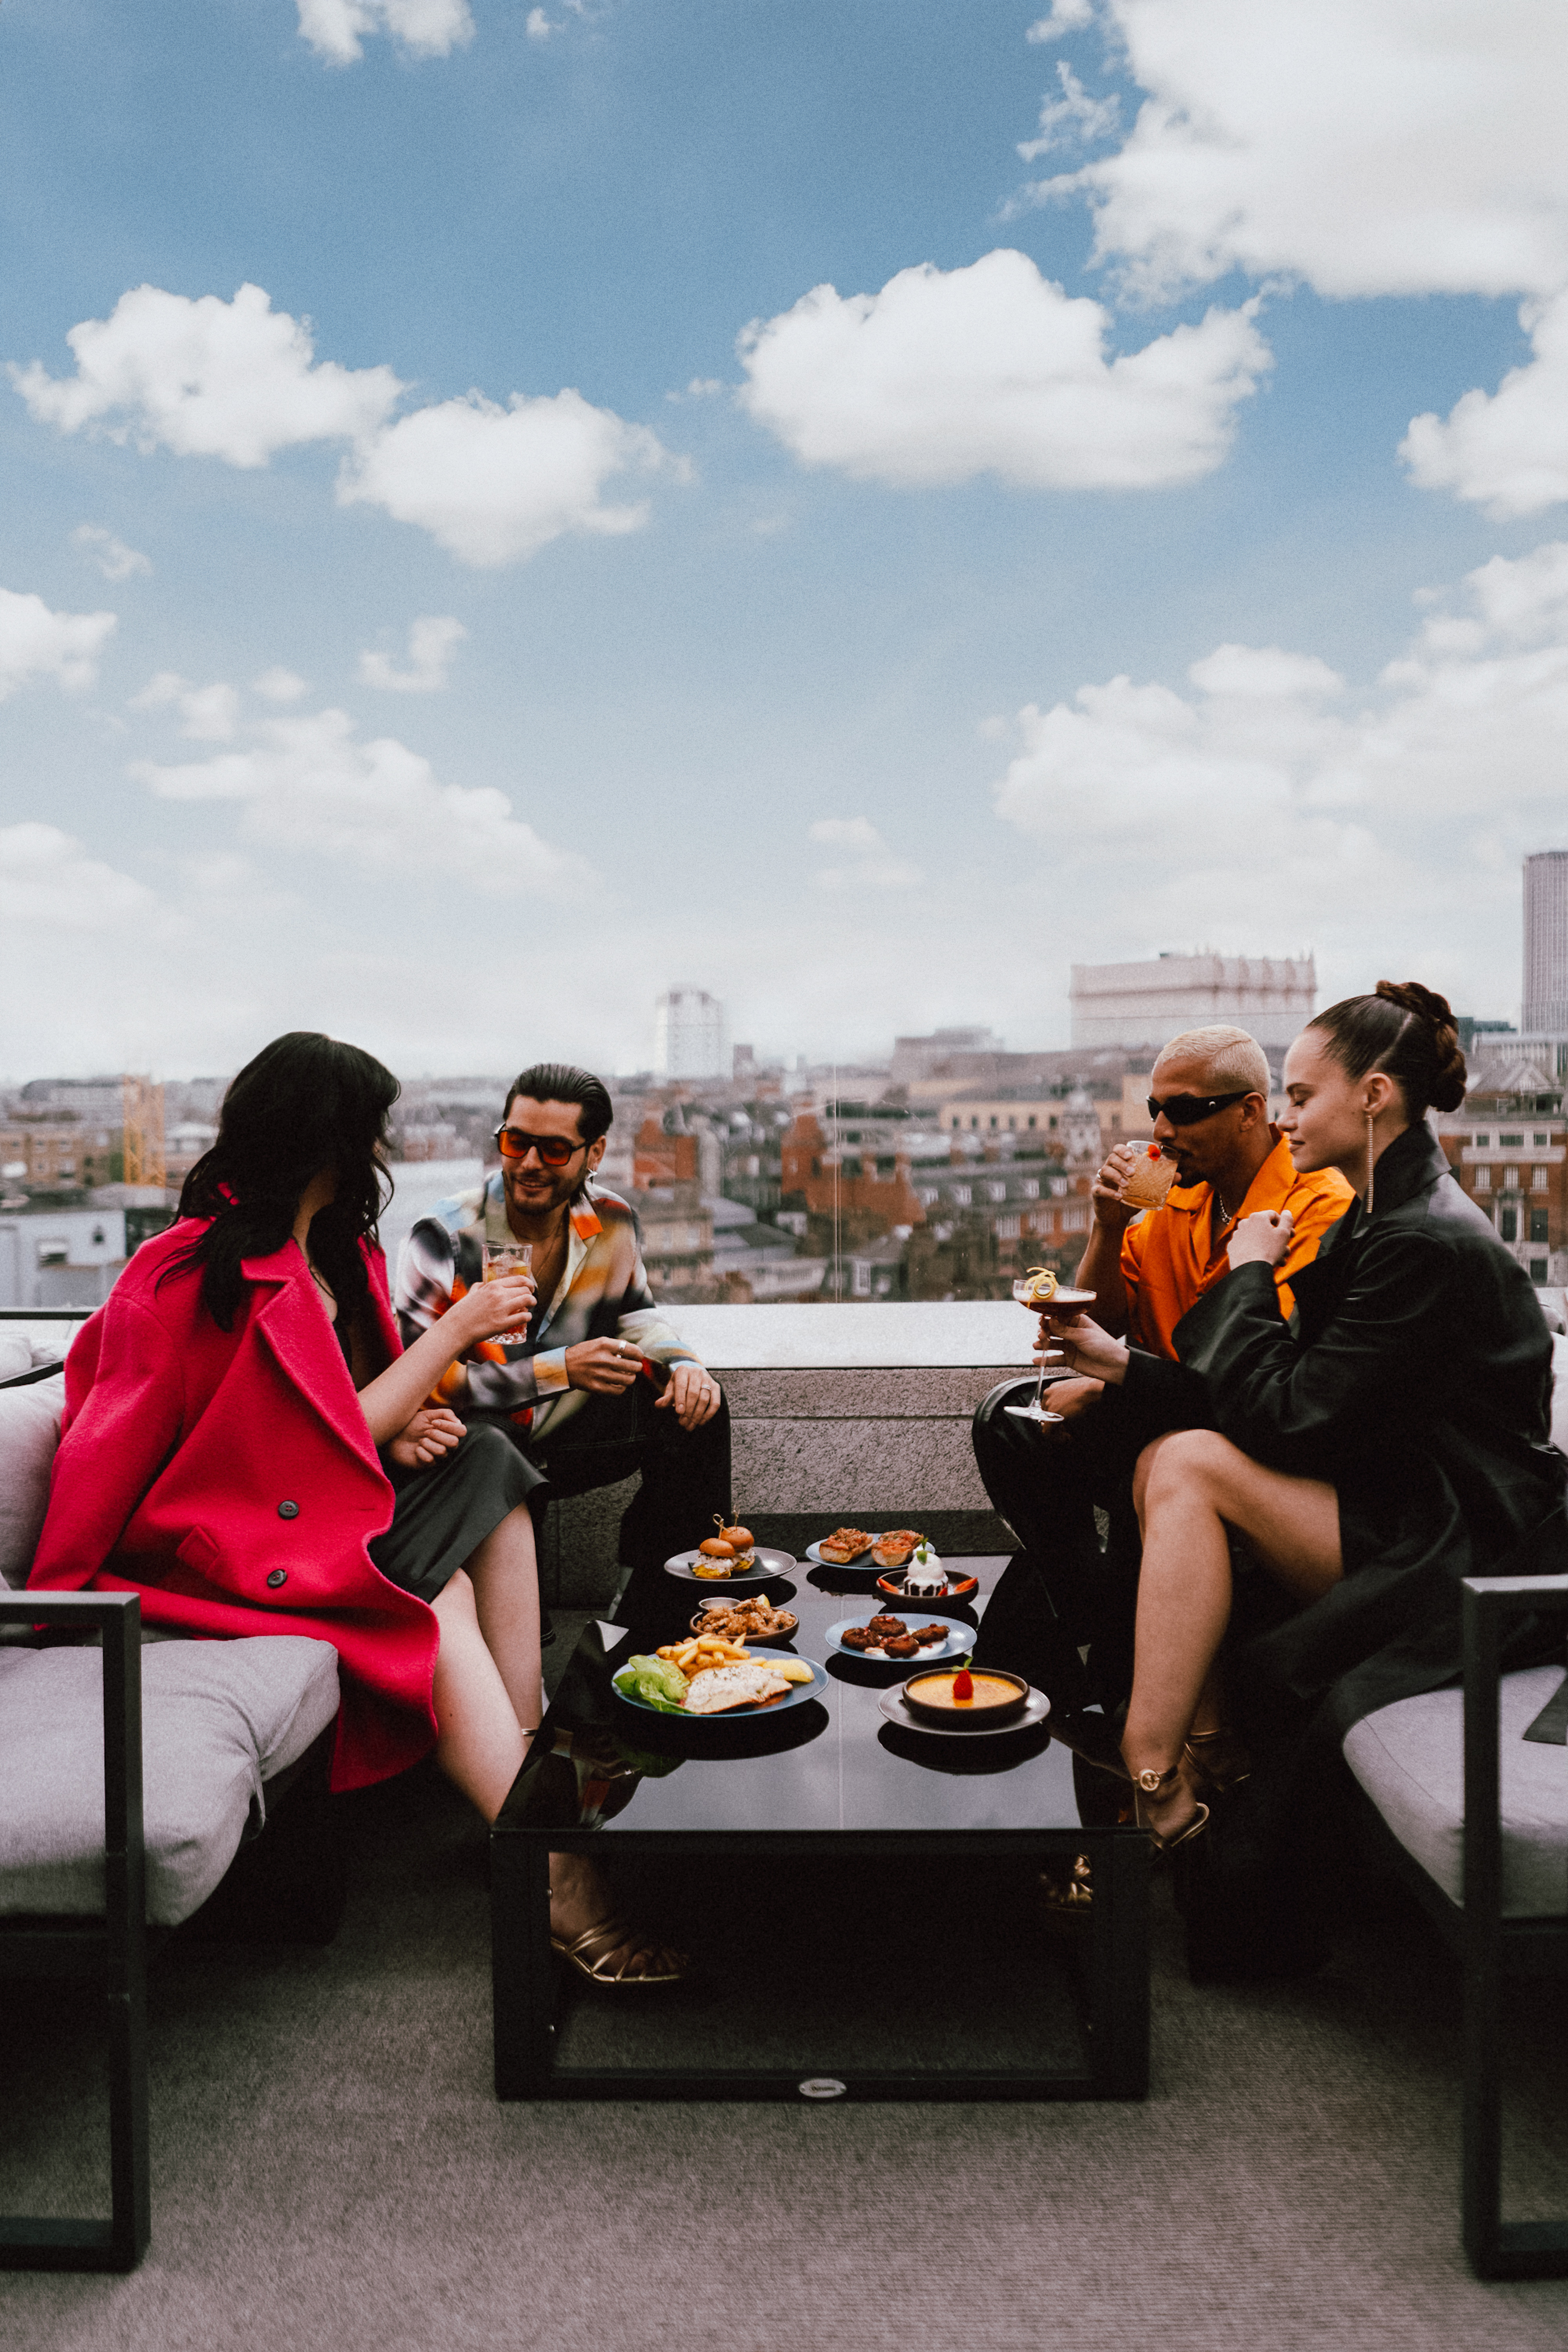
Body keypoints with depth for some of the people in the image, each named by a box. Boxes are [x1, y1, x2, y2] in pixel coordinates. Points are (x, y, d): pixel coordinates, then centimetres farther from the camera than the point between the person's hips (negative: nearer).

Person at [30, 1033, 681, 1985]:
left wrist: (395, 1431, -7)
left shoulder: (335, 1249, 8)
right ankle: (550, 1876, -24)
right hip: (214, 1540, -9)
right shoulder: (221, 1274, -21)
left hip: (319, 1498, 9)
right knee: (439, 1607, -27)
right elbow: (333, 1442, -20)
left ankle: (524, 1759, -16)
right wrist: (460, 1326, -15)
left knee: (485, 1467, -12)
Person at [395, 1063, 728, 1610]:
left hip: (565, 1431, 5)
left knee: (696, 1409, -9)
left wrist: (683, 1364, -10)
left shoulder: (612, 1222, -4)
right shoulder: (444, 1238, -20)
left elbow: (635, 1314, 14)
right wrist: (561, 1370, -29)